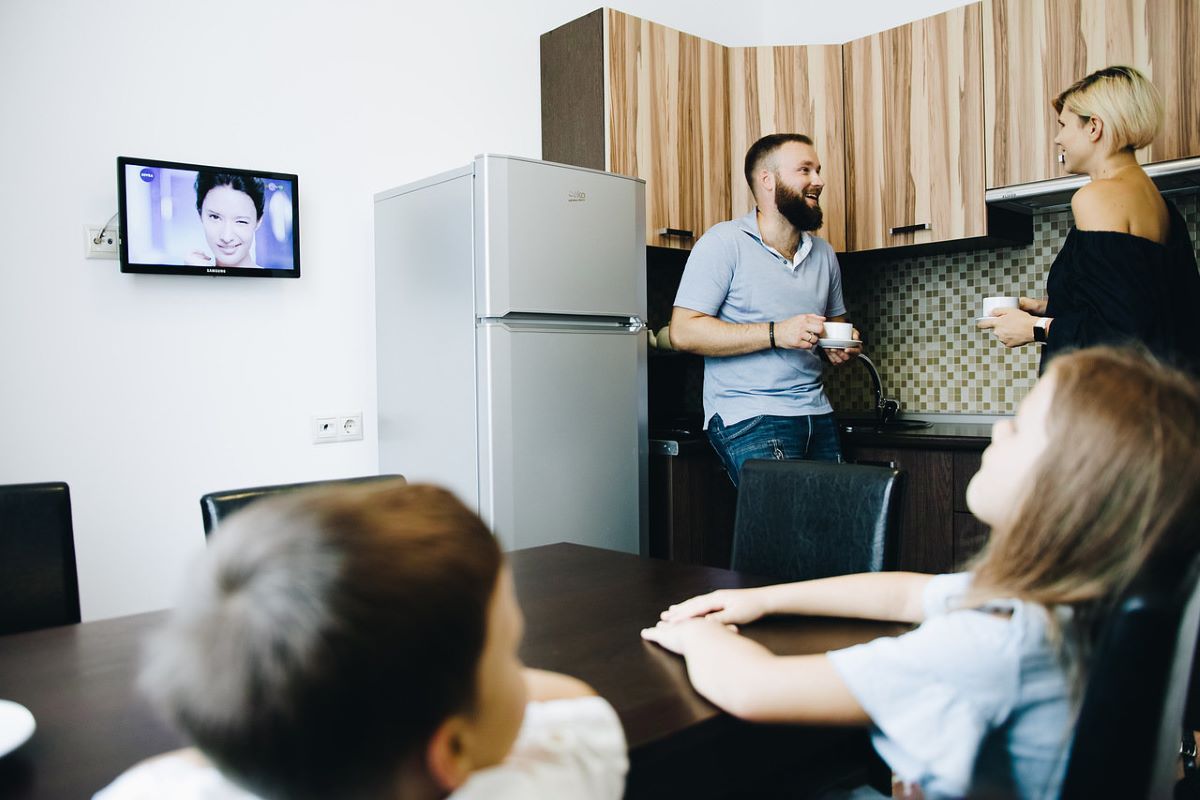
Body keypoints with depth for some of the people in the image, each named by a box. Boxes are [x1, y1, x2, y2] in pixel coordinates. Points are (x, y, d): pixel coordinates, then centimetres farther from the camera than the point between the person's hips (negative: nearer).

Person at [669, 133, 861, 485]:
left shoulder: (823, 253, 16)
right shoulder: (724, 243, -6)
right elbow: (684, 332, -14)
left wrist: (842, 347, 4)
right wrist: (775, 334, -19)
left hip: (817, 415, 7)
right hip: (750, 417, -6)